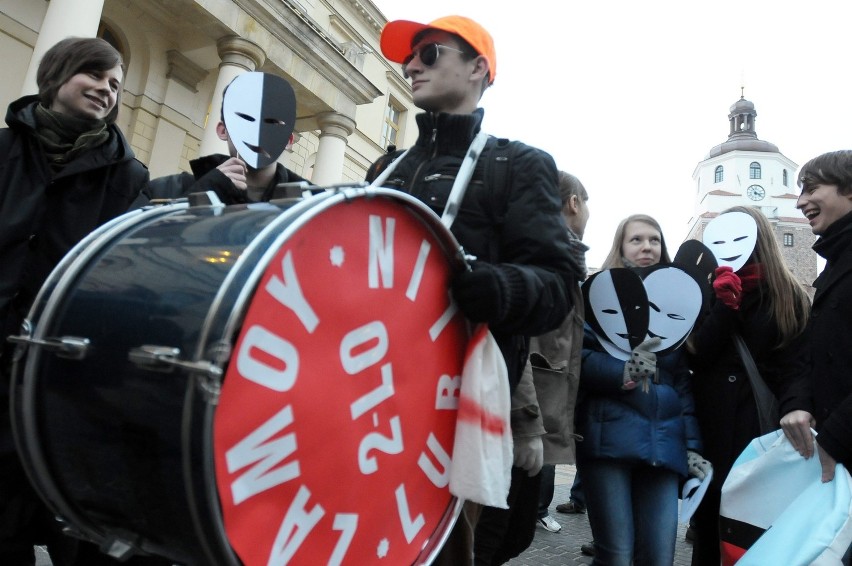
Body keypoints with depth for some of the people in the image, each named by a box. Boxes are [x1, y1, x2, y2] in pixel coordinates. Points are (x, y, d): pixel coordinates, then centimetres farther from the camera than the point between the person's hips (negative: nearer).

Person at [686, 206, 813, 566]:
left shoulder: (791, 297, 5)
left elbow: (795, 366, -6)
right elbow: (694, 357, -4)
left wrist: (795, 408, -26)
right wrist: (725, 304, -13)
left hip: (764, 430, -2)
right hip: (711, 431, 2)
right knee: (708, 530, 10)